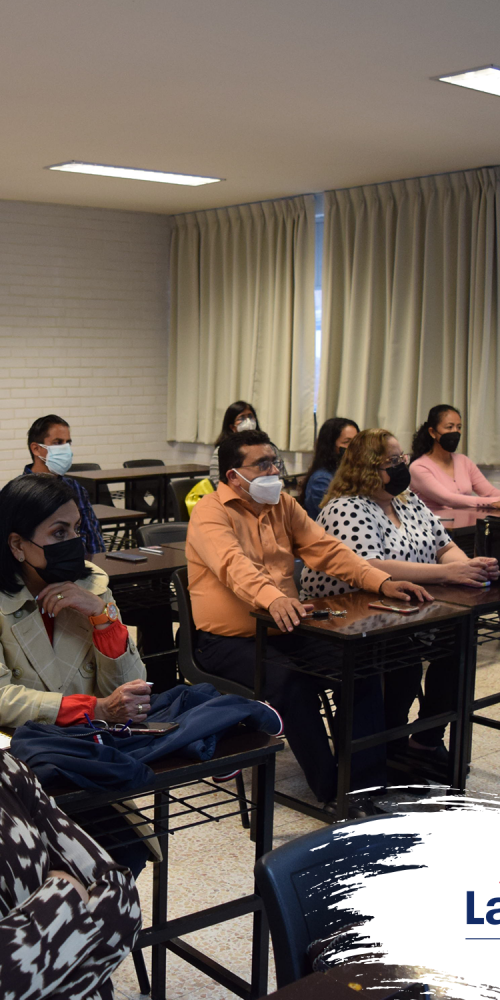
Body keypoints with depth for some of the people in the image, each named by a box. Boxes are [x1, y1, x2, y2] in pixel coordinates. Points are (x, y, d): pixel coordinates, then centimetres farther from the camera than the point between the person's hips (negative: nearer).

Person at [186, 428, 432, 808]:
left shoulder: (283, 505, 13)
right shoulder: (211, 513, -10)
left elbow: (326, 548, 6)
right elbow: (234, 565, -29)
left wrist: (382, 581, -9)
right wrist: (272, 598, -48)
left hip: (284, 631, 7)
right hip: (228, 641, -6)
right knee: (291, 682, -32)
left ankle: (366, 782, -9)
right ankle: (330, 791, -19)